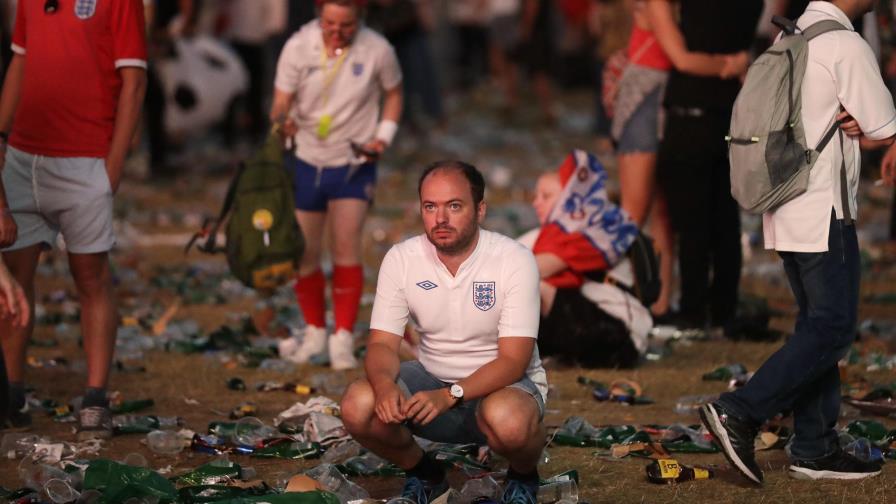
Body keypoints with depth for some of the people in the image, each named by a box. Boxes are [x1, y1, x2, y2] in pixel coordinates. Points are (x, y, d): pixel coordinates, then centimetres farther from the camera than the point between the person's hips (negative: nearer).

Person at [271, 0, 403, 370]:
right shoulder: (298, 47, -11)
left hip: (354, 163, -1)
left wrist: (383, 137, -9)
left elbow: (393, 94, 5)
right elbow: (281, 101, -10)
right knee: (304, 252, 6)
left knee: (346, 247, -13)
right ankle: (315, 332, 26)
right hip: (306, 159, 1)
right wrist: (282, 121, -34)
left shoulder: (377, 50, -11)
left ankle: (343, 339, -4)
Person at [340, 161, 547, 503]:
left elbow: (513, 359, -21)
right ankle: (423, 474, 6)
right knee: (359, 406, -25)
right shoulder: (401, 259, -8)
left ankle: (523, 476, -1)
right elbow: (382, 343, -8)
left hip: (503, 382, -3)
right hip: (432, 377, 3)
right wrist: (385, 385, -33)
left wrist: (449, 395, -37)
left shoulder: (514, 260, -18)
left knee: (506, 421, -39)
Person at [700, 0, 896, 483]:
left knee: (818, 324, 11)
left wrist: (847, 122, 2)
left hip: (786, 212, 9)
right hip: (823, 212, -9)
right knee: (832, 327, -6)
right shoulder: (846, 46, -14)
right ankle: (739, 412, -13)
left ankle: (815, 449, 12)